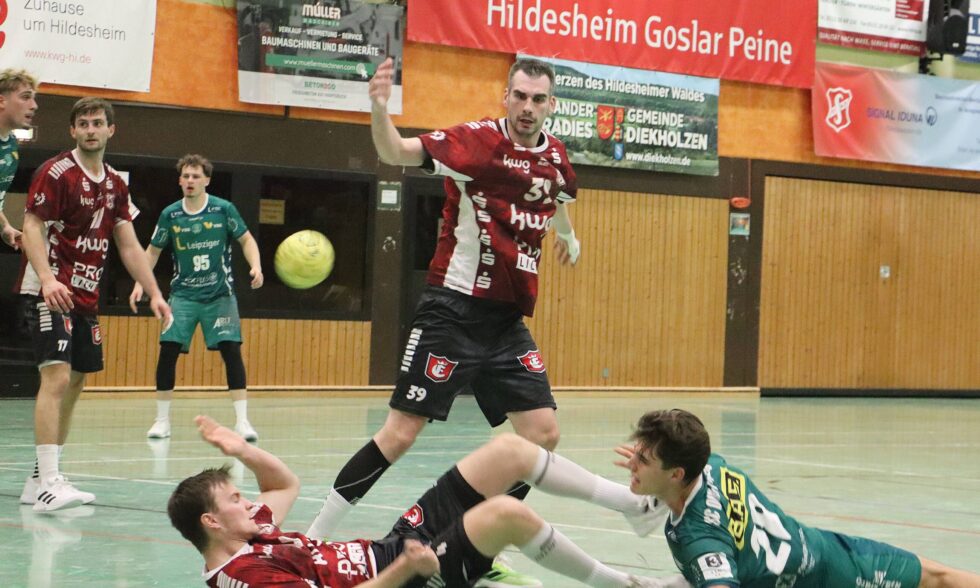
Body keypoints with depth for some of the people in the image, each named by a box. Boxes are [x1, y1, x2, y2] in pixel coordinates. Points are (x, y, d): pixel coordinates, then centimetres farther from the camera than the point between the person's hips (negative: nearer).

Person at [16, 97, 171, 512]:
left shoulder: (115, 184, 14)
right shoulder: (56, 173, -8)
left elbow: (129, 246, 17)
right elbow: (33, 228, -15)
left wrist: (154, 293, 10)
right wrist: (47, 279, -30)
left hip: (85, 296, 8)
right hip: (48, 292, -8)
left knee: (75, 383, 10)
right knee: (56, 377, -19)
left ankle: (39, 480, 18)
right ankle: (49, 483, -25)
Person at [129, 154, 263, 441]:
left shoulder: (224, 209, -6)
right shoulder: (170, 215, -1)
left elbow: (246, 239, 3)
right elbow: (153, 250, 11)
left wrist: (255, 266, -14)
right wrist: (140, 283, 1)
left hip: (220, 295, -1)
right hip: (183, 295, 1)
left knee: (231, 350, -11)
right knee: (168, 351, -7)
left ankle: (242, 420, -6)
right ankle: (162, 419, 6)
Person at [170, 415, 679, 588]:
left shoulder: (243, 537, 7)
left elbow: (287, 484, 23)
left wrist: (243, 451, 6)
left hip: (394, 547, 10)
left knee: (509, 450, 1)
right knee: (507, 513, -32)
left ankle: (635, 505, 10)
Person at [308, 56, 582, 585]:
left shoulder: (555, 155, 8)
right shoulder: (477, 141, -11)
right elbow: (397, 153, -25)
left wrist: (567, 234, 48)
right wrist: (379, 108, -43)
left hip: (508, 320, 6)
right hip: (454, 310, -6)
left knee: (543, 434, -1)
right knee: (401, 433, -9)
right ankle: (313, 537, 2)